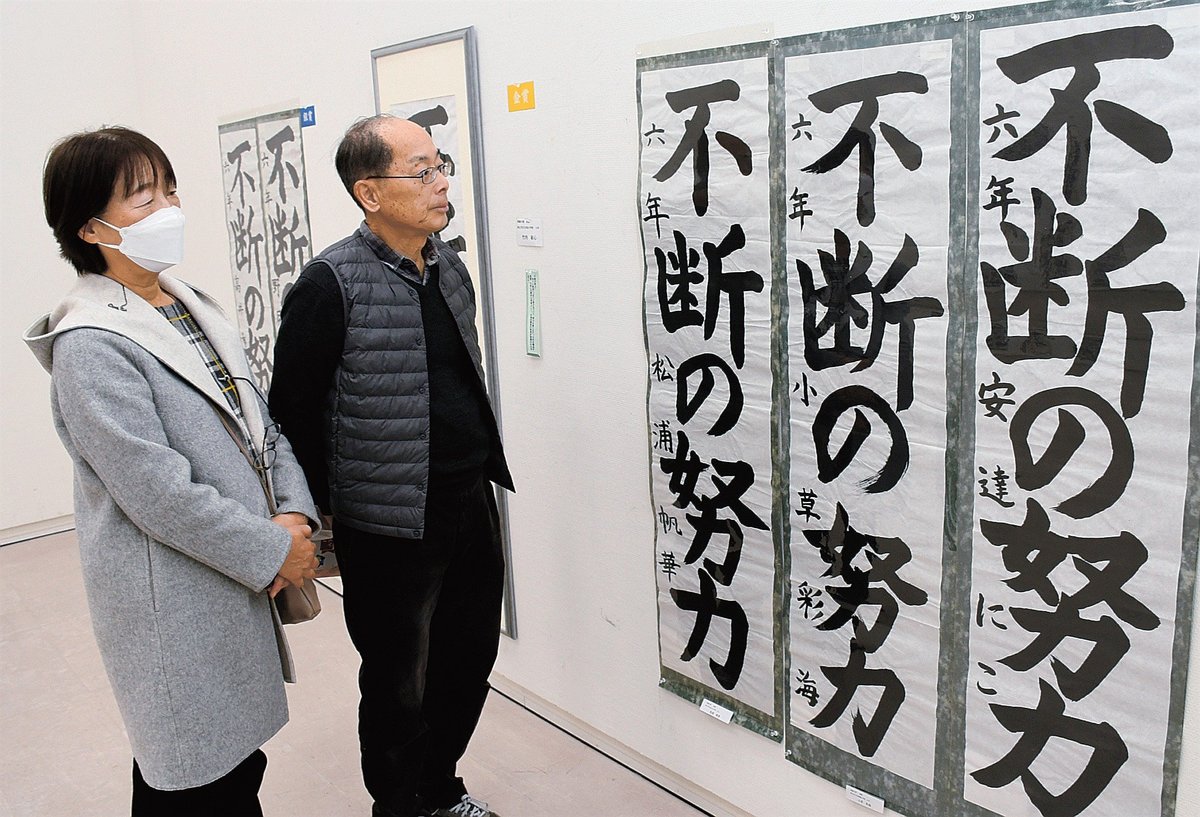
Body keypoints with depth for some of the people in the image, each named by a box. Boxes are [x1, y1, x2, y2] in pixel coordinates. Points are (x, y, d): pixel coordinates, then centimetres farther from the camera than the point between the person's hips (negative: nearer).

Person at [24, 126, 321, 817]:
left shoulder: (193, 306, 8)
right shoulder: (90, 345, -18)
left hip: (241, 582, 8)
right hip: (174, 603, -7)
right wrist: (274, 552, -15)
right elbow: (157, 493, -22)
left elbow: (259, 421, 11)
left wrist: (295, 513, -4)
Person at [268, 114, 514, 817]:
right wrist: (336, 502, -4)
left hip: (472, 504, 7)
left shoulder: (450, 267, 7)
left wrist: (482, 468, 16)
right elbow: (293, 408, -11)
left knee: (471, 659, 19)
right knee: (400, 685, 11)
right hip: (389, 528, -7)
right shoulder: (333, 284, -15)